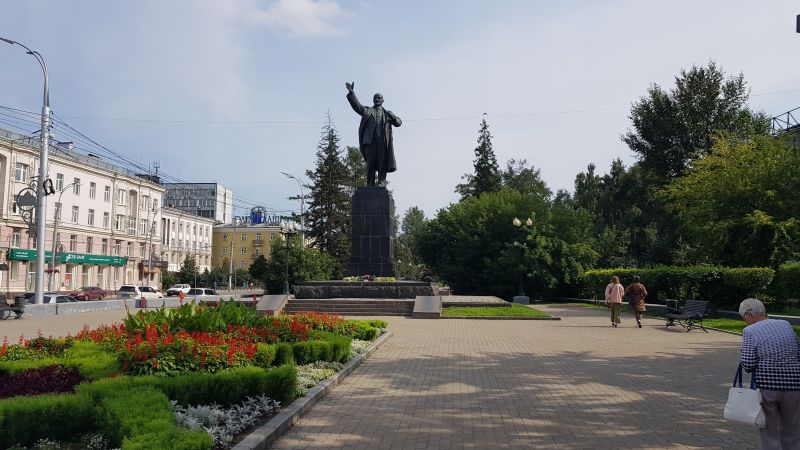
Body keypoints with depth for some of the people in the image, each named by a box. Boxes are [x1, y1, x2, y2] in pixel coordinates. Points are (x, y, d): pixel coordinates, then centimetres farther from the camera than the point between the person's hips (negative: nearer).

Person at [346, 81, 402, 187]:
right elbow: (357, 105, 6)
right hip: (370, 139, 0)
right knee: (370, 162, -4)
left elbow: (399, 122, 16)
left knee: (382, 162, -5)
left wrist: (392, 117, -7)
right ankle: (370, 185, -5)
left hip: (383, 140, 1)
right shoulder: (367, 110, 21)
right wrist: (351, 92, -8)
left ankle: (381, 183, -7)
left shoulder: (387, 113, 24)